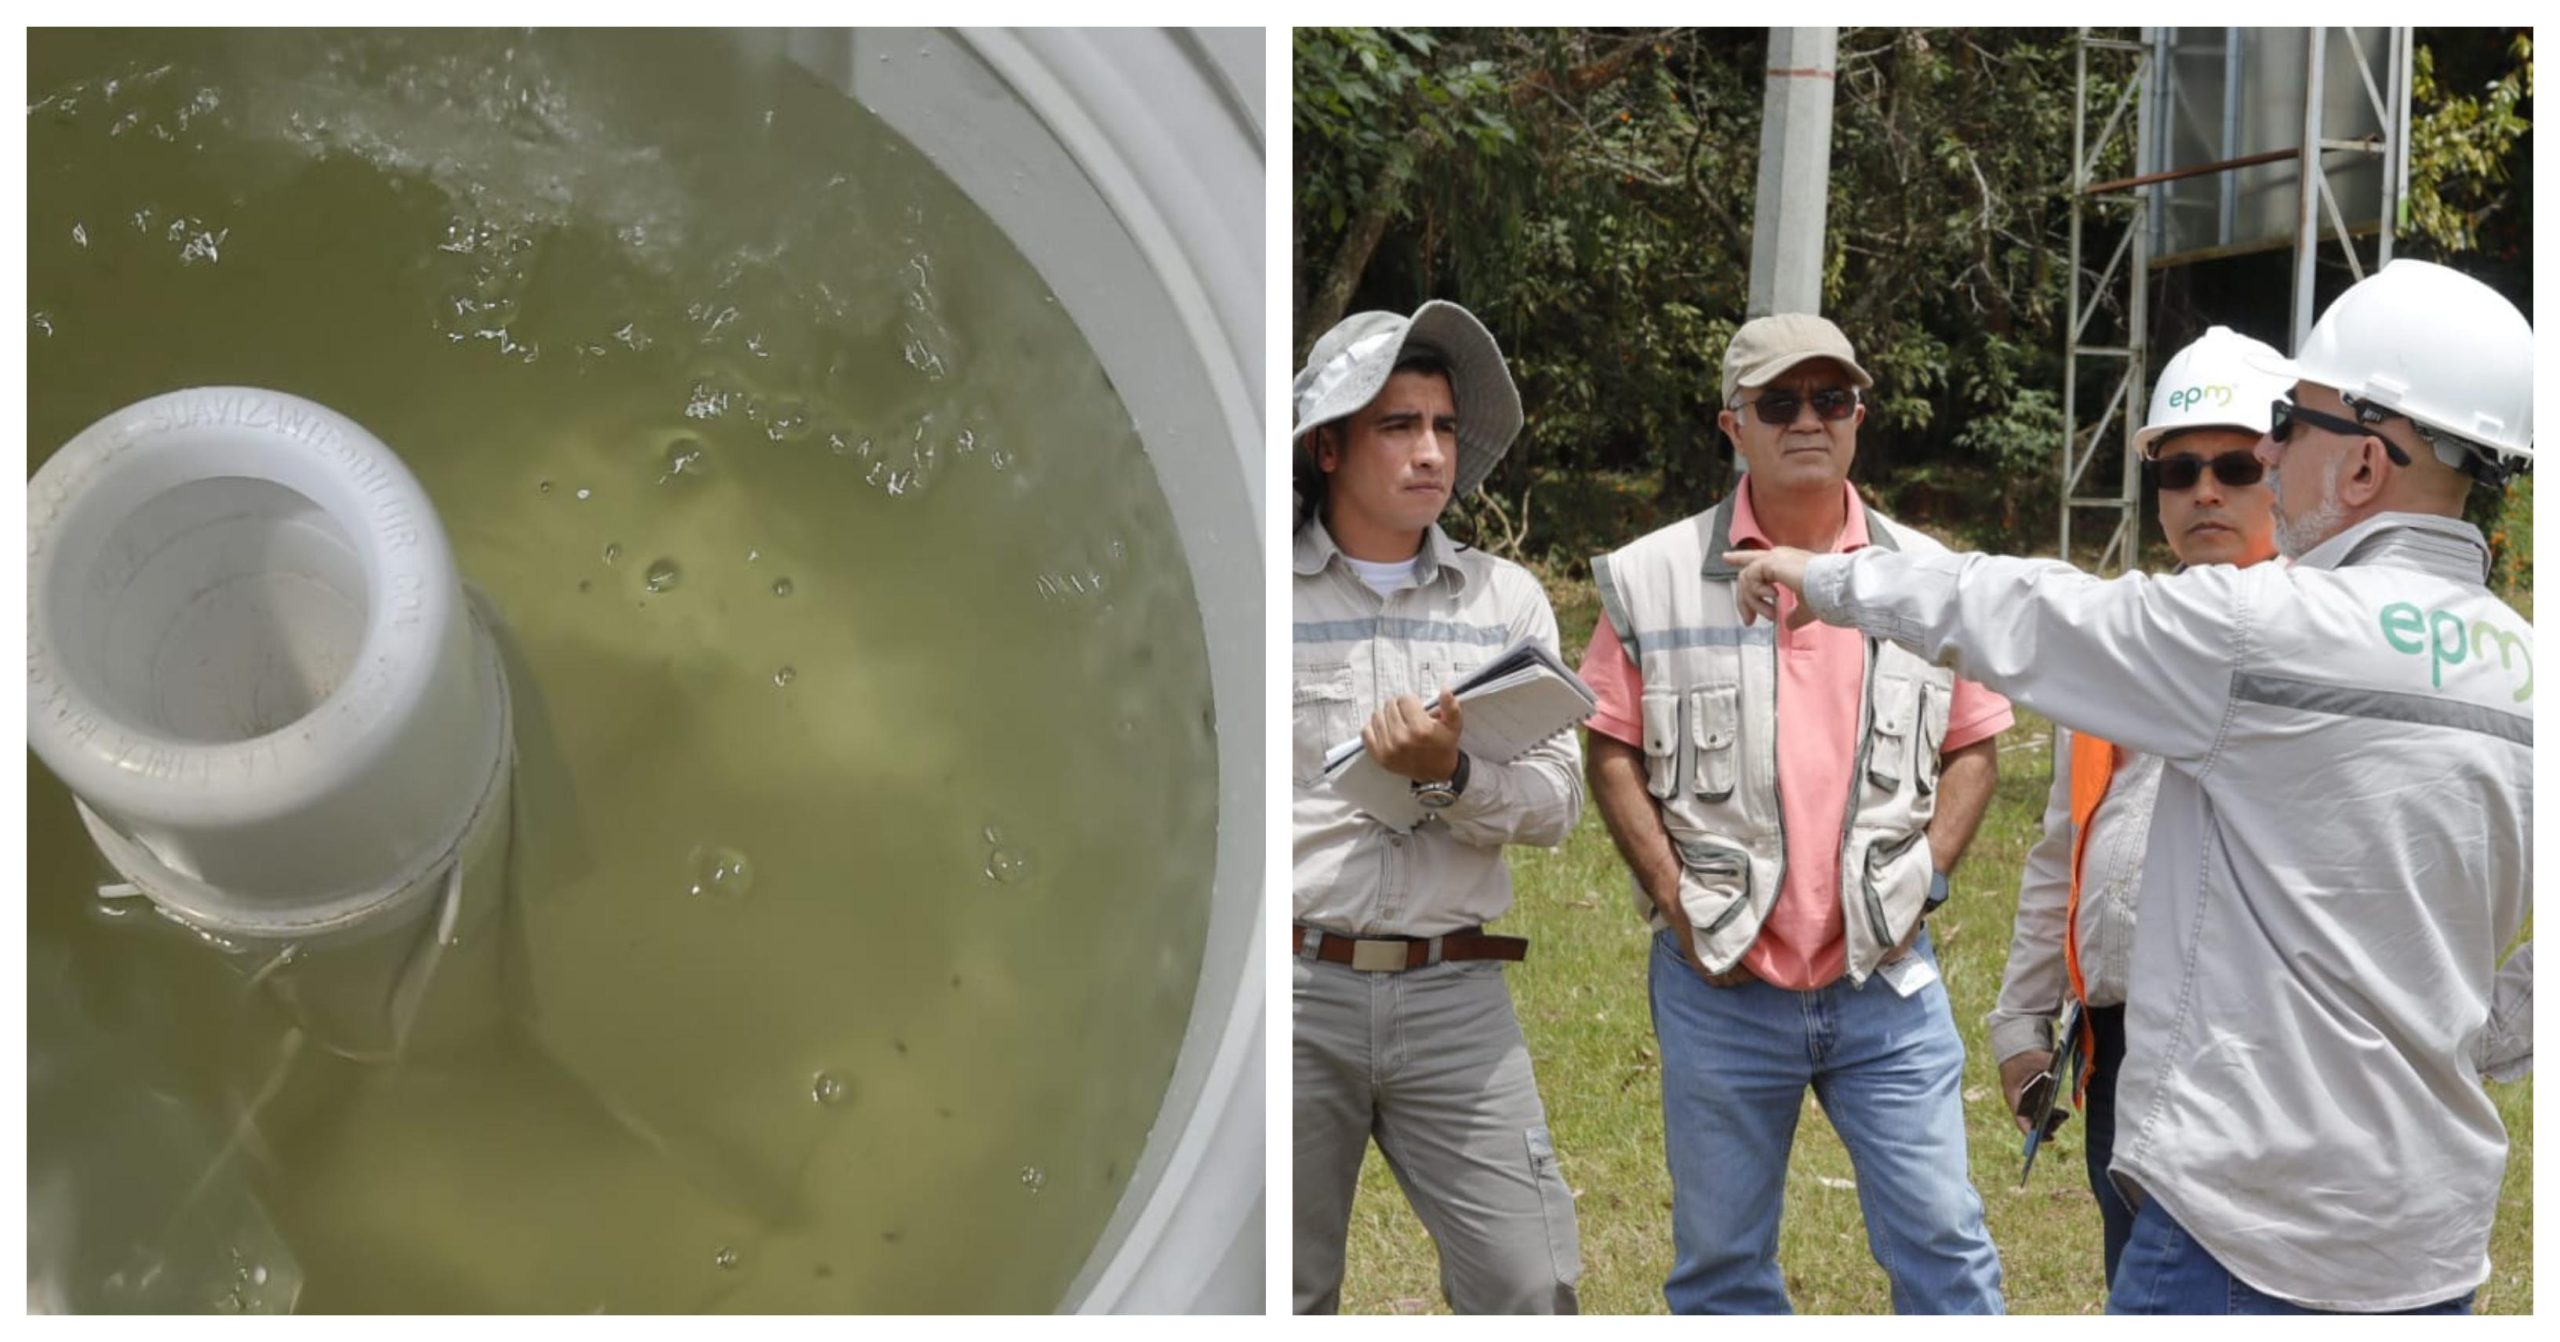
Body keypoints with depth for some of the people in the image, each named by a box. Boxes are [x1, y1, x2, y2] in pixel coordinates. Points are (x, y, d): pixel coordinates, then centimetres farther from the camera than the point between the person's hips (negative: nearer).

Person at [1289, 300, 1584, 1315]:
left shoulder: (1507, 599, 9)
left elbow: (1557, 804, 4)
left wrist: (1450, 776, -15)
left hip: (1457, 996, 2)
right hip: (1299, 987, -2)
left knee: (1530, 1287, 1)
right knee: (1288, 1297, 8)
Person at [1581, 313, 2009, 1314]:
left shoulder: (1929, 578, 4)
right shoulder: (1657, 577, -2)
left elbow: (1970, 747, 10)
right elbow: (1612, 749, 1)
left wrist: (1923, 879, -2)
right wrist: (1676, 896, -7)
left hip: (1886, 981, 1)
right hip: (1718, 983, -1)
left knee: (1943, 1242, 3)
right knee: (1719, 1262, 11)